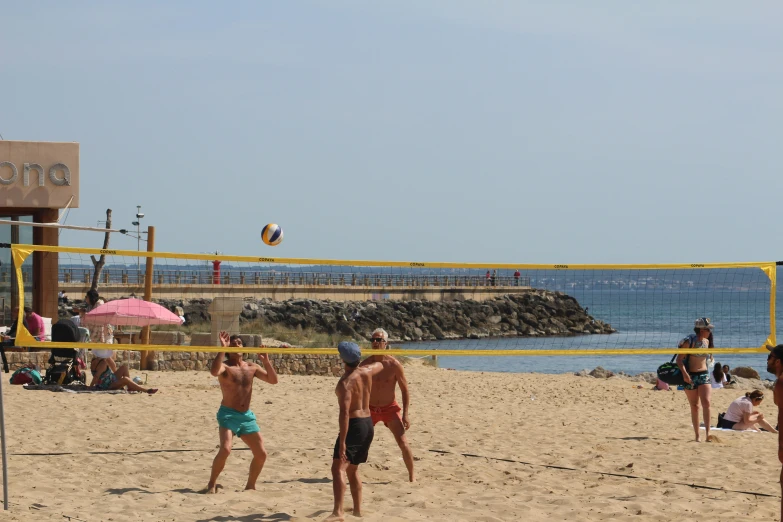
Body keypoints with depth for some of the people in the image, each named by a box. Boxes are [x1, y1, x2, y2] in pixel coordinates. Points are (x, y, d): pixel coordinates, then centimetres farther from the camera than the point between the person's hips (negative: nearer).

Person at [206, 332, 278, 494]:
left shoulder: (251, 367, 11)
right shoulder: (225, 367, -7)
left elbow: (273, 380, 9)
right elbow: (214, 371, -31)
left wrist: (266, 361, -4)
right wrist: (222, 349, -35)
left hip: (247, 416, 6)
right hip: (228, 414, -6)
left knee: (261, 454, 2)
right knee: (225, 449, -26)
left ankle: (250, 485, 21)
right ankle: (212, 484, -10)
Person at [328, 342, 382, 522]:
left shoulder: (346, 382, -19)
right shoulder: (367, 372, 3)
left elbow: (344, 412, -27)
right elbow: (379, 365, 29)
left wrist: (342, 441, -30)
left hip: (354, 425, -9)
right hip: (368, 424, 9)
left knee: (338, 468, -17)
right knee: (352, 469, 22)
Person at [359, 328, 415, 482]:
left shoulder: (394, 364, -12)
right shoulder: (365, 364, -5)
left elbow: (405, 390, -6)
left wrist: (405, 415, -11)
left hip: (390, 409, -2)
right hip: (370, 410, 2)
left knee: (403, 443, -9)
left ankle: (412, 477, 5)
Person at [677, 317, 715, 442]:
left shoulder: (707, 342, 7)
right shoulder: (689, 341, -11)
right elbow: (679, 359, -13)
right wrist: (684, 373, -24)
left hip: (704, 375, 4)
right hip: (690, 376, -4)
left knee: (706, 403, -14)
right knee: (694, 406, 4)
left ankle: (708, 433, -18)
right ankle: (697, 435, 11)